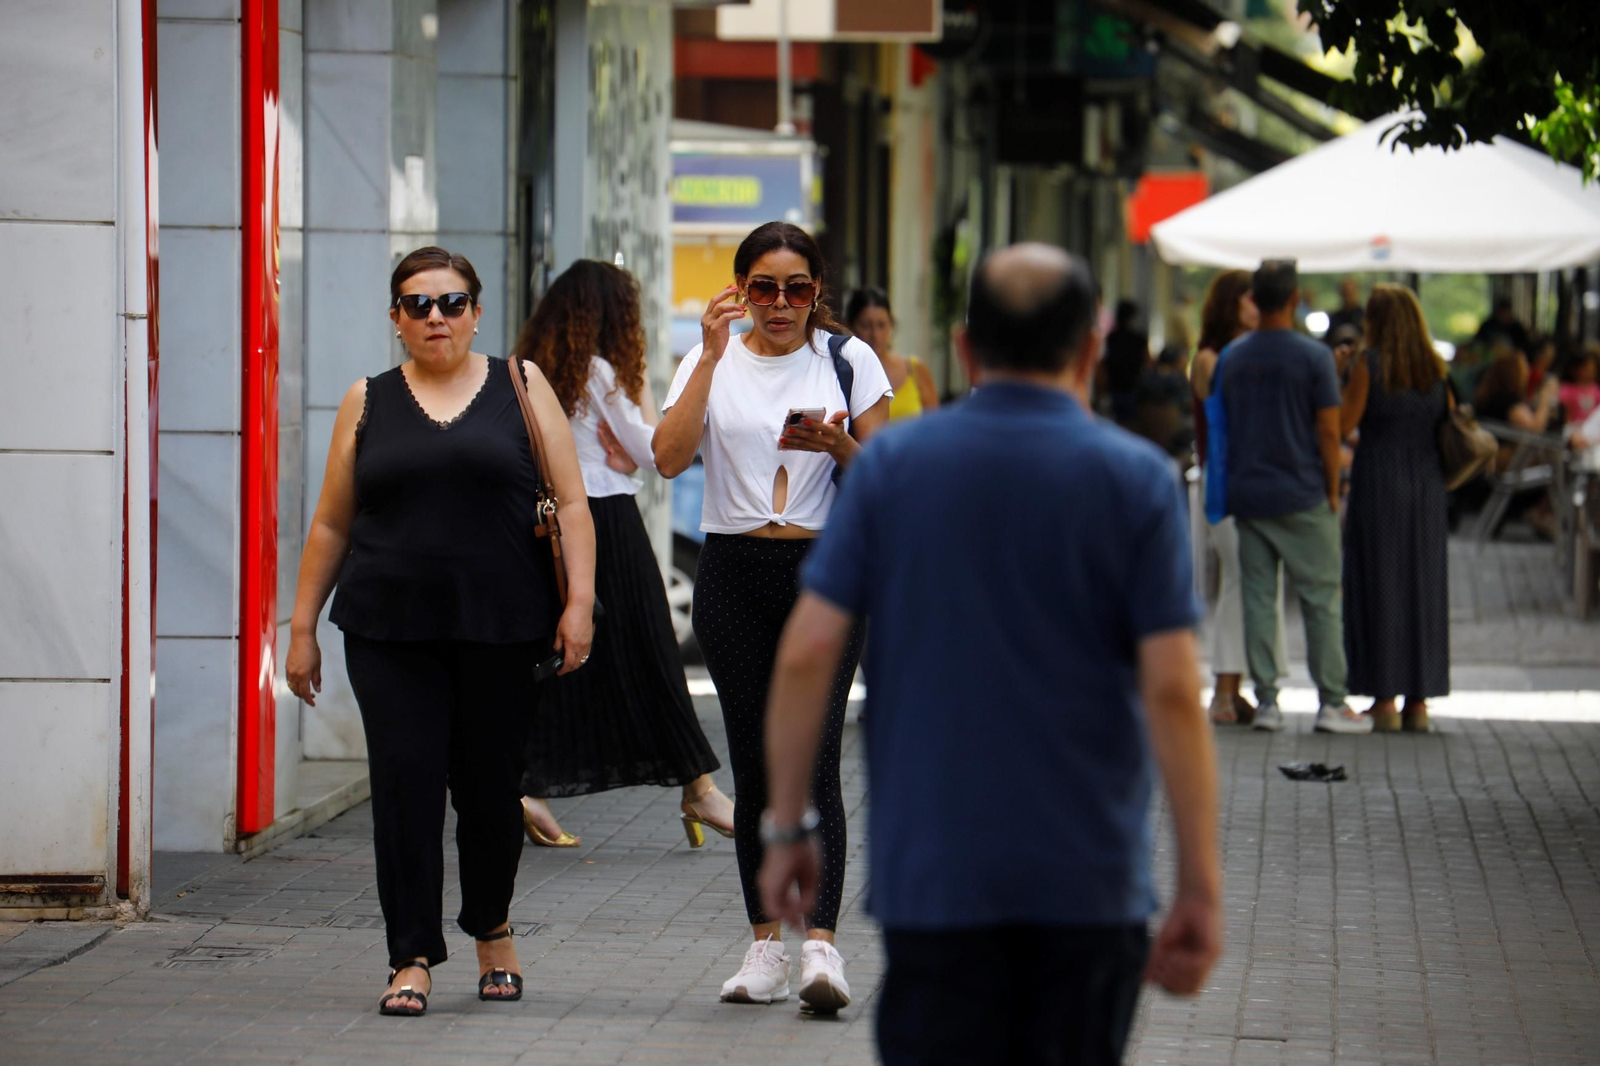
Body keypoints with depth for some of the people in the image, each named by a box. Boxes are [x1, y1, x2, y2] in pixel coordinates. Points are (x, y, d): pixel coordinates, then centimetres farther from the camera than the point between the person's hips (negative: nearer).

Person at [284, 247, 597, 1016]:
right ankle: (413, 959, -3)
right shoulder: (368, 403, 10)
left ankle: (492, 931, 27)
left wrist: (580, 600, -7)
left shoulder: (521, 387, 7)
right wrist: (301, 626, 9)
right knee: (406, 781, -7)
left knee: (489, 782, 4)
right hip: (391, 632, 1)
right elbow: (330, 524, 13)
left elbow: (571, 503, 4)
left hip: (501, 627, -1)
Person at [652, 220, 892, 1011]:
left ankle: (820, 946, -18)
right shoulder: (710, 362, 6)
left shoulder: (849, 360, 4)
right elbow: (669, 457, -10)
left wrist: (837, 444, -15)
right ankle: (765, 946, 9)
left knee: (814, 759, -12)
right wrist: (712, 356, -14)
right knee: (754, 765, 3)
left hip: (824, 571, -2)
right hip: (734, 574, 2)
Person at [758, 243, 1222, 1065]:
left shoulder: (890, 465, 1)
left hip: (931, 874, 0)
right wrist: (1200, 888, -5)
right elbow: (1172, 692, -9)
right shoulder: (1136, 481, -2)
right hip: (1090, 878, 0)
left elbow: (806, 655, -4)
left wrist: (786, 827, 6)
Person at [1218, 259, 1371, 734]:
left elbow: (1221, 426, 10)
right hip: (1301, 496, -4)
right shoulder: (1313, 357, -8)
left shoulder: (1232, 357, 5)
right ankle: (1332, 703, 2)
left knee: (1257, 597, 6)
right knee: (1321, 597, 2)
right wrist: (1332, 489, 1)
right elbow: (1328, 431, -9)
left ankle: (1265, 700, 4)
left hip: (1247, 494, 4)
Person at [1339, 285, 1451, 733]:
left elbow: (1343, 424, -12)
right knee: (1423, 589, 9)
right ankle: (1419, 700, 10)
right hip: (1426, 486, 4)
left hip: (1379, 482, -4)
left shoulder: (1370, 364, -10)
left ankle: (1384, 699, 1)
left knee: (1378, 586, 2)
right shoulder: (1435, 368, 4)